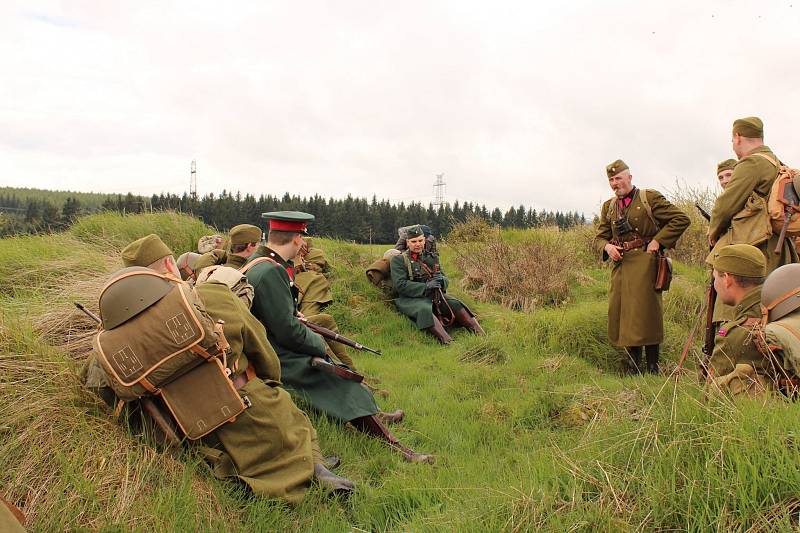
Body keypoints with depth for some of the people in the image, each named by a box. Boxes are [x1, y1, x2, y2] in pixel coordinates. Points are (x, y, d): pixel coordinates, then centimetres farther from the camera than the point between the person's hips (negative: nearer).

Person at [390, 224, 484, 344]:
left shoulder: (432, 258, 17)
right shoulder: (398, 260, 1)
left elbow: (445, 279, 18)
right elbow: (400, 285, -11)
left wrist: (440, 280, -8)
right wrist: (426, 287, -18)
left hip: (433, 295, 5)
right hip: (410, 299, -5)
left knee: (455, 305, -19)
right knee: (424, 310, -36)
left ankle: (481, 336, -28)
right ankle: (447, 342, -54)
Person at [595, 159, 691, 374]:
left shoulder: (650, 198, 0)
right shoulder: (608, 207, 15)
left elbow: (681, 219, -2)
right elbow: (599, 237, 18)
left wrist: (657, 241, -9)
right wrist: (607, 247, -5)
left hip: (644, 262, -5)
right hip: (620, 265, 5)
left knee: (646, 314, -5)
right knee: (622, 313, 4)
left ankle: (653, 370, 6)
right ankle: (633, 369, 15)